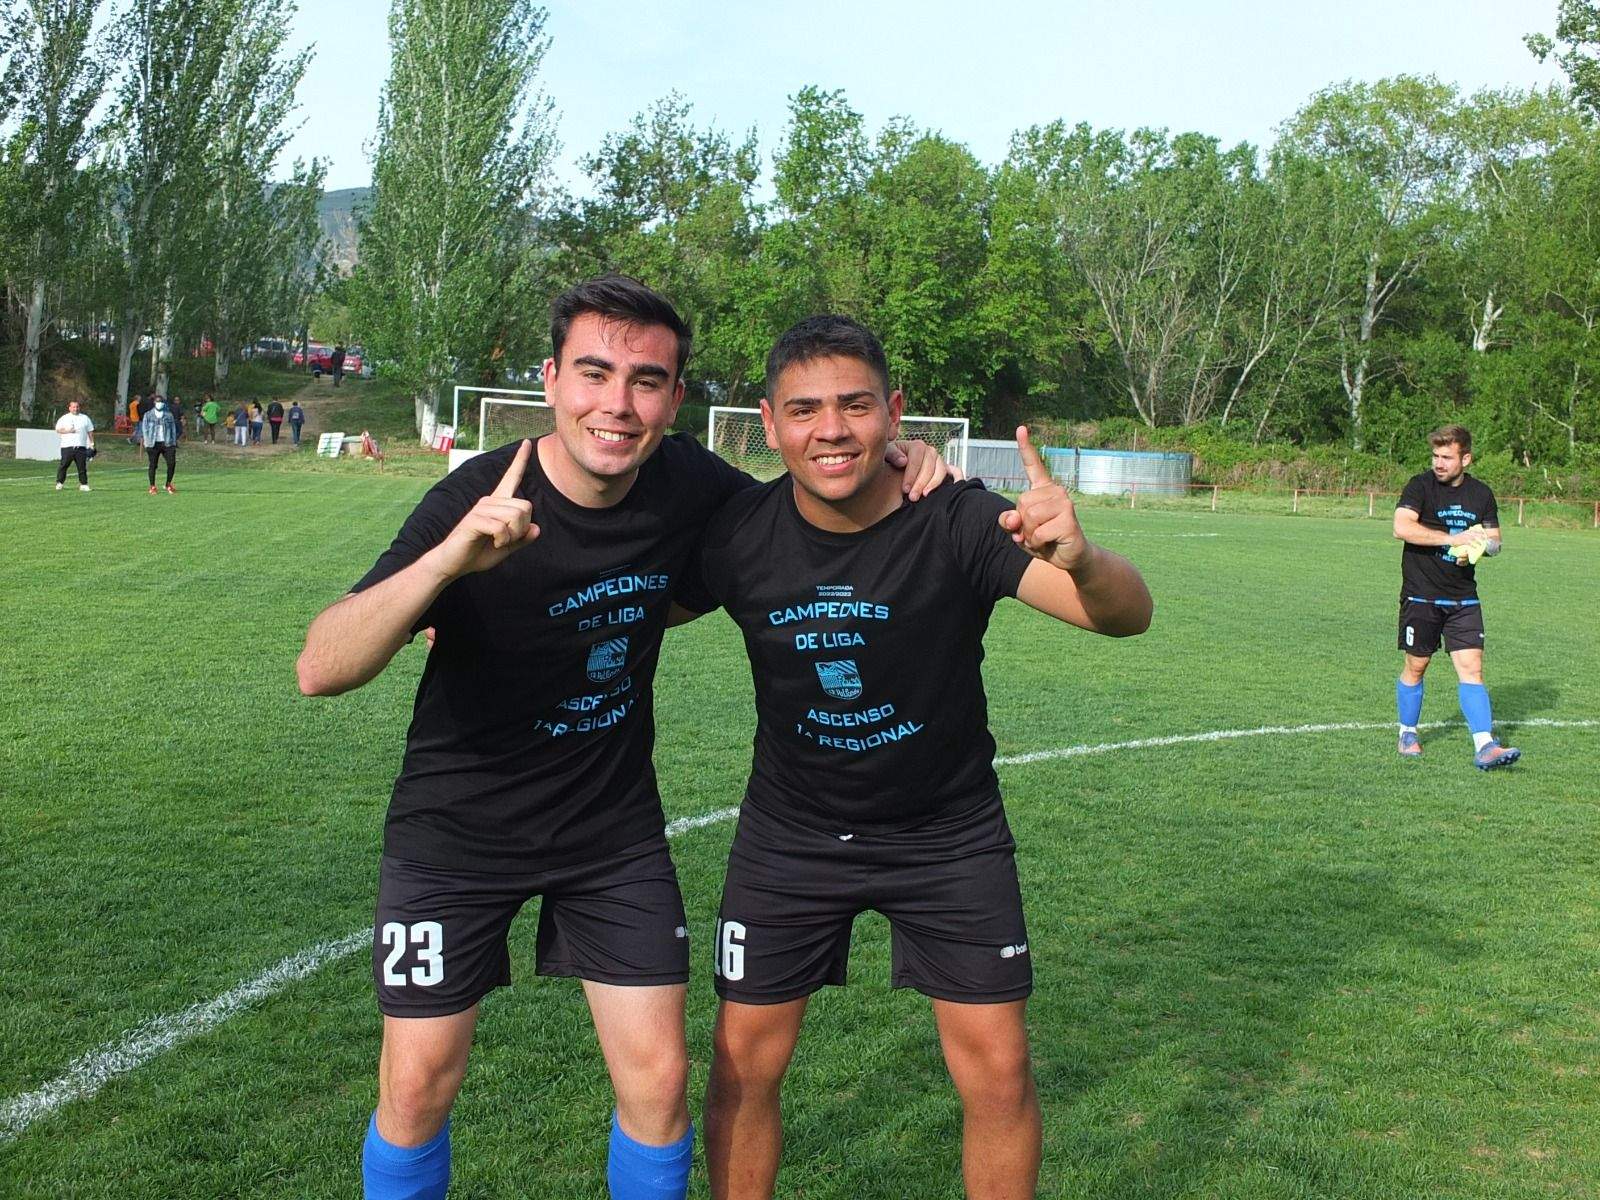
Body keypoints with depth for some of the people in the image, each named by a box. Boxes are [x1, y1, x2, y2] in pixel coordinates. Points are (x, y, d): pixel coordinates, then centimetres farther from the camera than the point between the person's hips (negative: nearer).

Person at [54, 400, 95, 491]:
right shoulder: (64, 418, 9)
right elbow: (58, 429, 5)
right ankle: (60, 483, 6)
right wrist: (68, 430, -11)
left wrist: (91, 443, 10)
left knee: (82, 466, -1)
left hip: (81, 446, 1)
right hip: (67, 446, -1)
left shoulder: (85, 418, 14)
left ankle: (83, 484, 3)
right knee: (64, 465, -2)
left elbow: (90, 431, 16)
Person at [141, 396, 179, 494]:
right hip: (154, 444, -1)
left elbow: (173, 429, 12)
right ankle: (152, 487, 12)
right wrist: (147, 443, -6)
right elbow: (144, 429, 4)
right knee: (153, 465, 1)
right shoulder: (148, 415, 8)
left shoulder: (169, 415, 12)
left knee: (172, 463, -10)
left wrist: (174, 443, 4)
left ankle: (168, 484, 8)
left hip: (167, 443, 1)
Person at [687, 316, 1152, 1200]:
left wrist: (1079, 558, -56)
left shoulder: (957, 522, -23)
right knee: (743, 1064, 6)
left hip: (949, 830, -1)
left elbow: (1127, 616, -32)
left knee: (998, 1073, 1)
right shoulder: (736, 536, -15)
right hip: (789, 831, 2)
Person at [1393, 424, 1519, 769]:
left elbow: (1494, 539, 18)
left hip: (1464, 598, 3)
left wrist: (1475, 548, -6)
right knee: (1416, 667, 6)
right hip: (1421, 595, -3)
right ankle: (1407, 734, 26)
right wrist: (1453, 538, -24)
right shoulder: (1420, 485, -6)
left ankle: (1484, 747, -9)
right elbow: (1402, 527, -22)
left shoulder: (1481, 493, 8)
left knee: (1471, 668, -5)